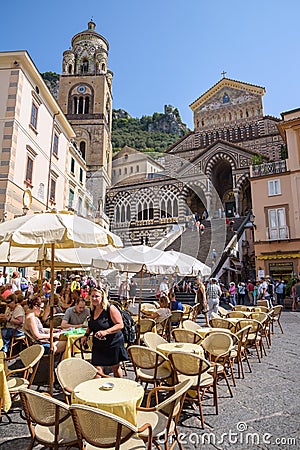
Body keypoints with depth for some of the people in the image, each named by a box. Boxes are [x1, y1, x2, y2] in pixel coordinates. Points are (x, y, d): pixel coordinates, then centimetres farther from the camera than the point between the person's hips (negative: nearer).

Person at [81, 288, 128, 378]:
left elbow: (120, 325, -20)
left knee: (115, 368, 14)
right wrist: (86, 335, 6)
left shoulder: (110, 309, -17)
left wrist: (106, 332, -30)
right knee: (97, 369, -3)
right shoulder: (93, 310, 4)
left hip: (113, 343, -5)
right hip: (98, 344, 5)